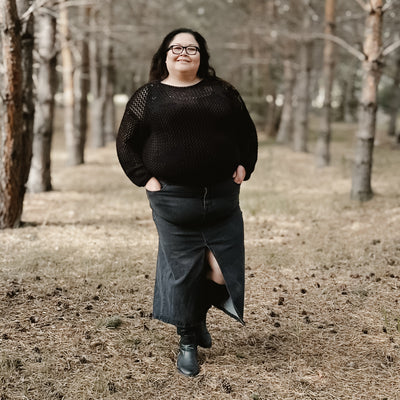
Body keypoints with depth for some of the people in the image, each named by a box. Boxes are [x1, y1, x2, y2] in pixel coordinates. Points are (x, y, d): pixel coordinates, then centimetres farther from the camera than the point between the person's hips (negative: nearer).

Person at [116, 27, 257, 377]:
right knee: (182, 272, 3)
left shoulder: (222, 92, 10)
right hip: (173, 200, -2)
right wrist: (145, 179, -1)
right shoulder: (148, 96, 5)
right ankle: (188, 343, 21)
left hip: (222, 197, 2)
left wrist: (244, 167, 7)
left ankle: (200, 315, 32)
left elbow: (246, 131, 18)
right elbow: (126, 143, 8)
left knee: (224, 270, -1)